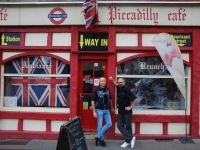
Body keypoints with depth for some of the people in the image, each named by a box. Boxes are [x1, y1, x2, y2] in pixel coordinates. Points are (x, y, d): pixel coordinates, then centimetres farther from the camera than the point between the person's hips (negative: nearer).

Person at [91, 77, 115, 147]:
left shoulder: (108, 89, 5)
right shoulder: (96, 90, -10)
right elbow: (93, 101, -11)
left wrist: (112, 107, 21)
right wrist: (94, 111, -14)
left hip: (106, 110, 5)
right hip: (99, 110, -5)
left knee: (109, 124, 2)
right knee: (100, 125, 0)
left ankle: (98, 137, 11)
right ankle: (101, 139, 16)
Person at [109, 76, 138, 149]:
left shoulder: (126, 90, -19)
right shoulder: (118, 88, 3)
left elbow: (135, 99, -20)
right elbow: (115, 84, 30)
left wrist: (130, 107, -15)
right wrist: (112, 79, 14)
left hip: (127, 112, -8)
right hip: (121, 111, 8)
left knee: (128, 126, 4)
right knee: (120, 125, 2)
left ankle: (128, 141, 12)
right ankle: (130, 139, 4)